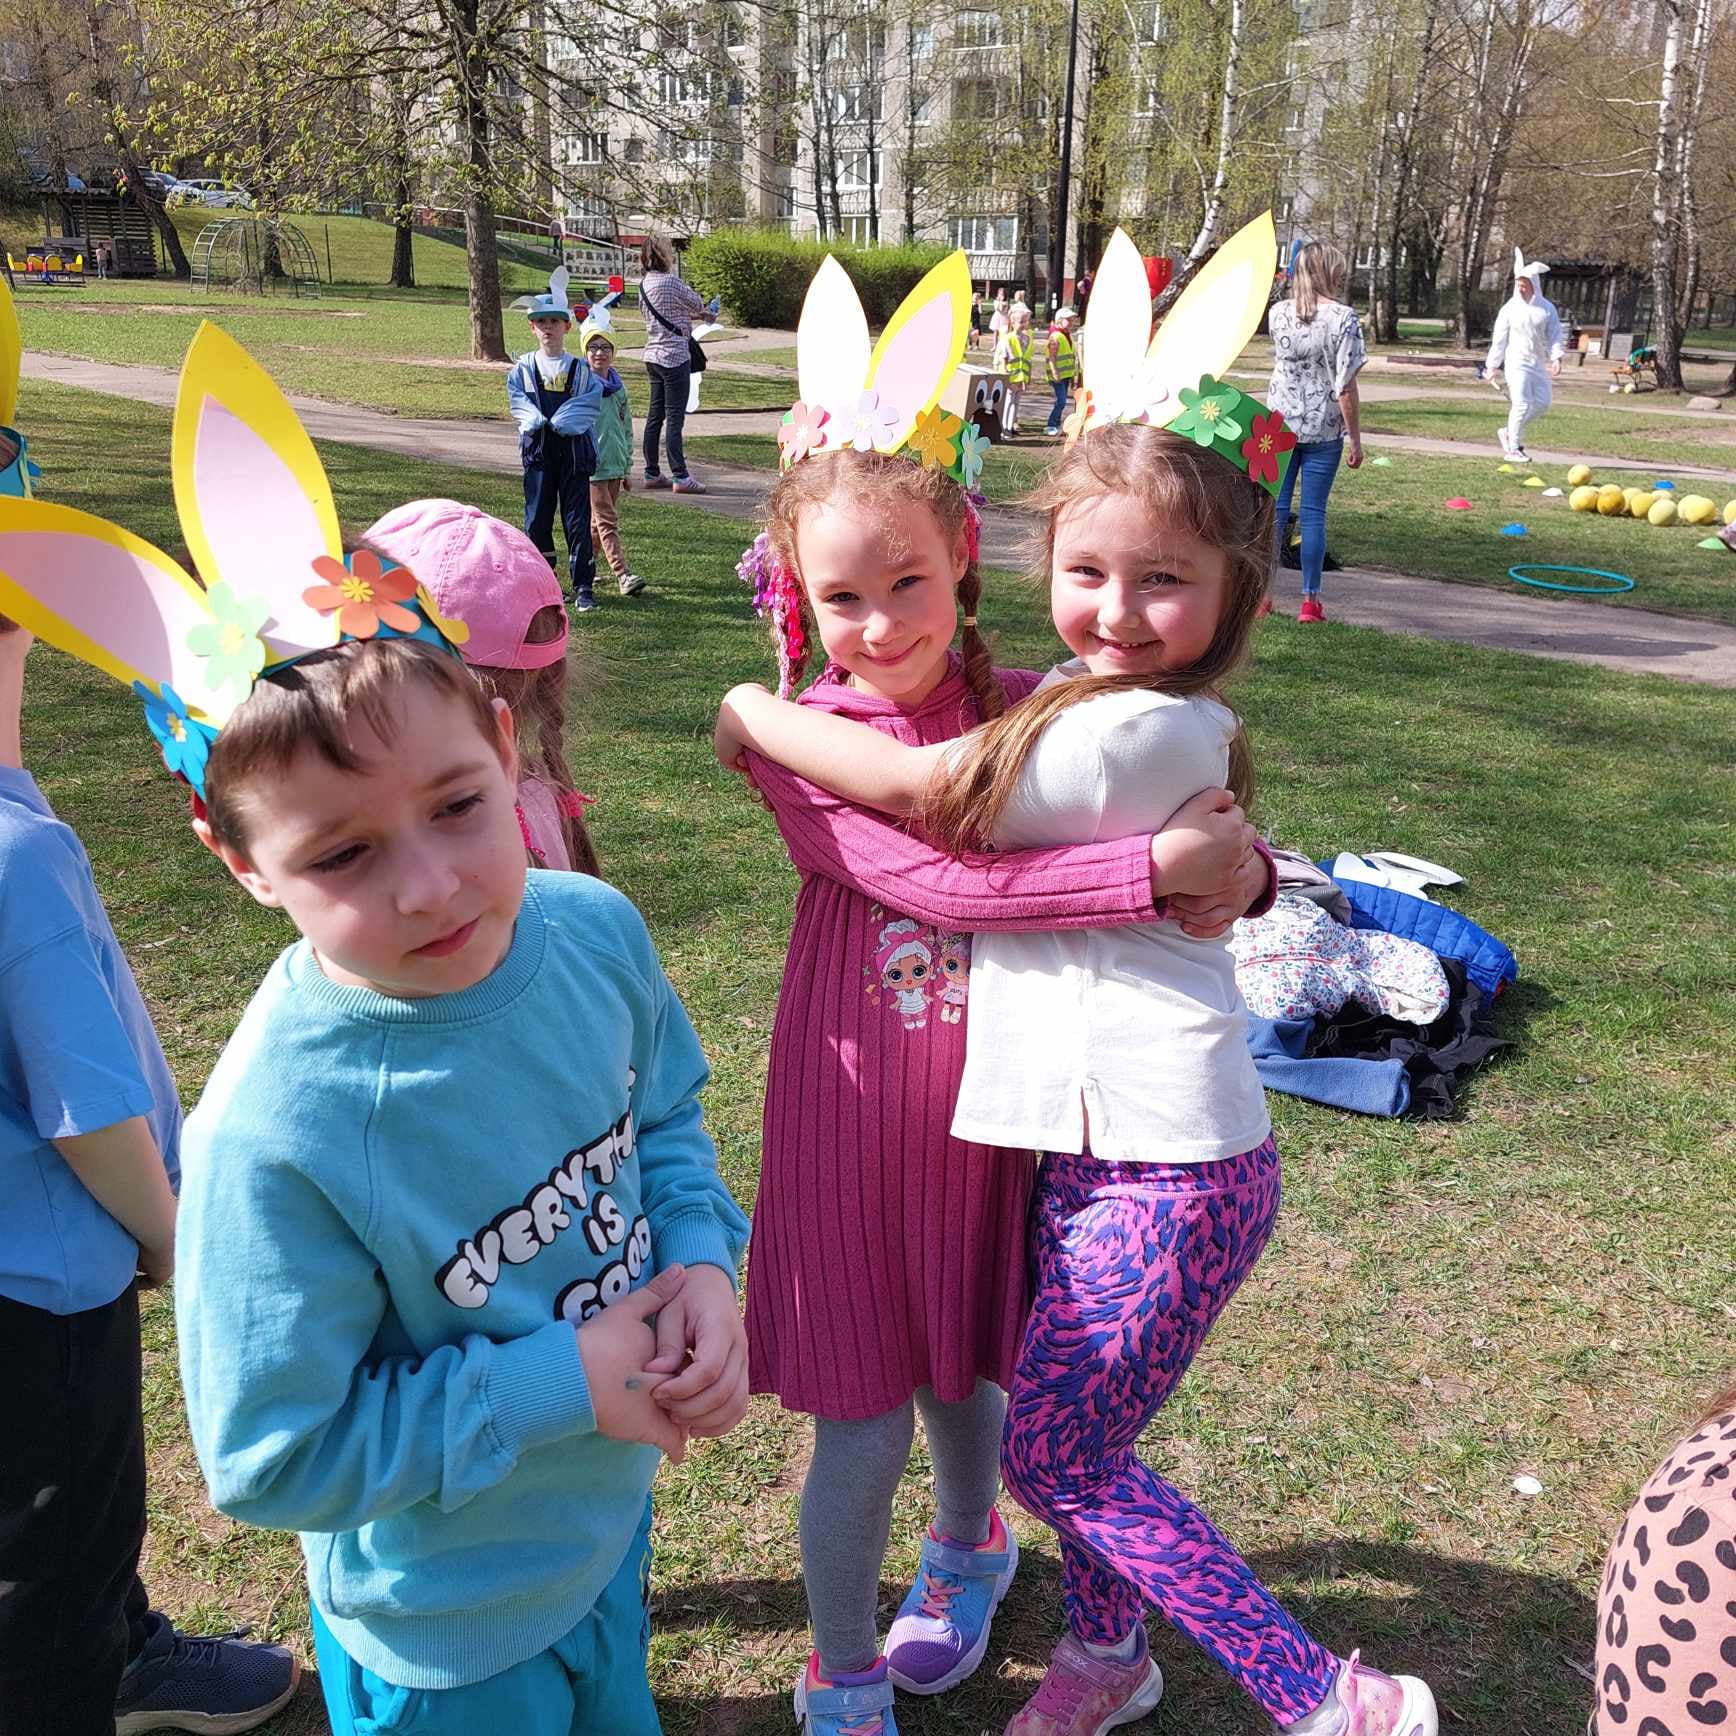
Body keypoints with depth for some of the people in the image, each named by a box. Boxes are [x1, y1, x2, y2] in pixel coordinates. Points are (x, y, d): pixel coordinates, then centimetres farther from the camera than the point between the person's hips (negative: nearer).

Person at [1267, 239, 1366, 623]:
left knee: (1275, 509, 8)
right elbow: (1346, 387, -12)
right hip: (1324, 431, -3)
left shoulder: (1278, 313, 2)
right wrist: (1355, 439, -4)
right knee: (1313, 514, 2)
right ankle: (1310, 601, 6)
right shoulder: (1343, 319, -10)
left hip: (1280, 425, 3)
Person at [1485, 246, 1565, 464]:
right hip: (1517, 362, -4)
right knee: (1523, 404, -12)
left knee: (1542, 402, 2)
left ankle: (1509, 432, 19)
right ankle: (1513, 448, -2)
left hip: (1539, 364, 4)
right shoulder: (1510, 308, -1)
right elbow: (1499, 339, 2)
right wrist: (1493, 366, 2)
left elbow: (1555, 335, 2)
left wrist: (1556, 357, -14)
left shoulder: (1547, 308, 5)